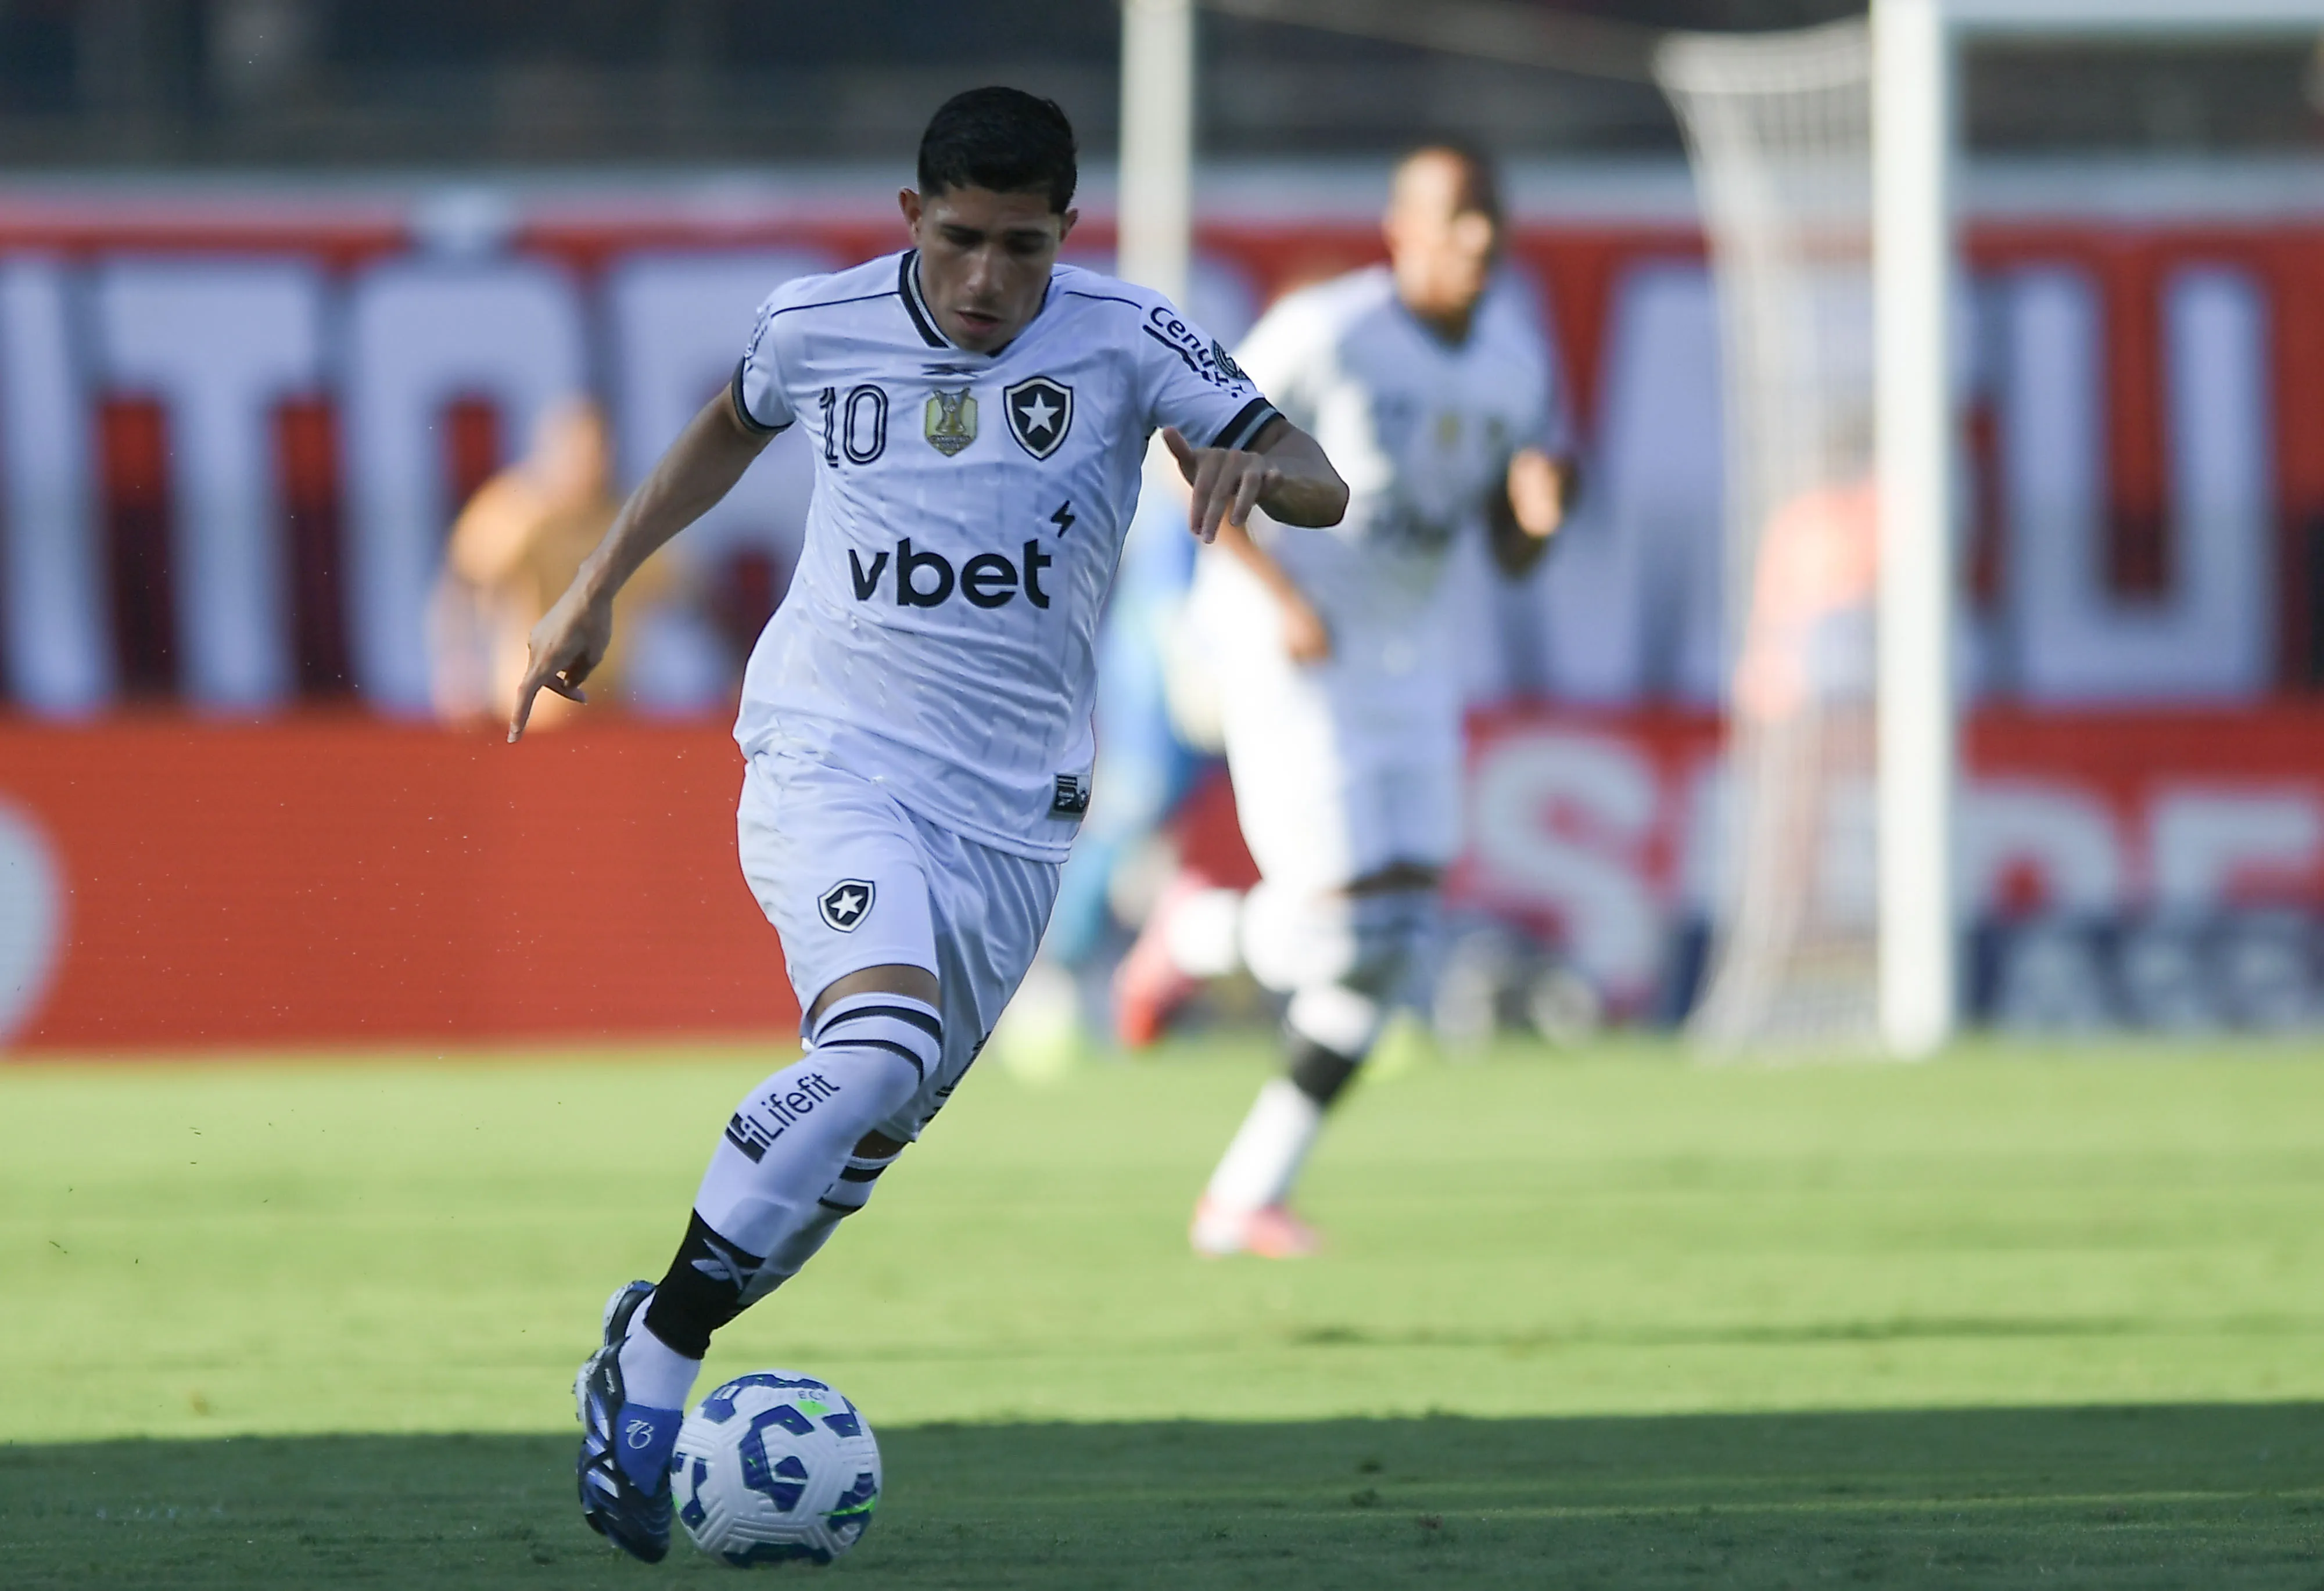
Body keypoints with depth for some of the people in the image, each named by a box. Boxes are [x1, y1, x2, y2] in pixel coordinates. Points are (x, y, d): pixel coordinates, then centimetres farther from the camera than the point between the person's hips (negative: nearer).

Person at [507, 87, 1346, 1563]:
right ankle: (653, 1367, -19)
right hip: (831, 758, -2)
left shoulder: (1123, 338, -5)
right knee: (878, 1042, -28)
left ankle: (654, 1352, 26)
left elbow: (1321, 487, -9)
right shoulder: (819, 326, -2)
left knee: (865, 1137, 3)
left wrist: (1252, 465, -32)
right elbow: (733, 427, 21)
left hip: (1014, 804, 2)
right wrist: (598, 589, 26)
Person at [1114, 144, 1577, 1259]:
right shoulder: (1328, 335, -18)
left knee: (1392, 941, 0)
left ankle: (1247, 1198, 10)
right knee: (1345, 923, -13)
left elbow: (1512, 557, 7)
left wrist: (1537, 510, -17)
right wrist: (1285, 598, -20)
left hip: (1407, 653, 7)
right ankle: (1199, 934, 23)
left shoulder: (1516, 356, 2)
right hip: (1287, 649, -7)